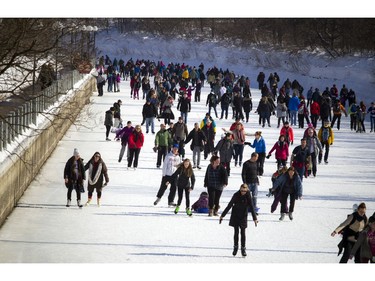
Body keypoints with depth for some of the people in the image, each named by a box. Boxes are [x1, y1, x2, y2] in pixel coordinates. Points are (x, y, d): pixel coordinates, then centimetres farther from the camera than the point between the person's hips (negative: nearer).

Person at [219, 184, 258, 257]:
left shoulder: (248, 196, -12)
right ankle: (235, 247, 15)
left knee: (243, 232, -2)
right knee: (236, 232, 2)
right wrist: (222, 215, -11)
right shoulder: (236, 195, -14)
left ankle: (243, 249, 4)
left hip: (243, 216, 0)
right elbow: (229, 205, -11)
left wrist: (255, 218, -16)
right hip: (235, 215, 0)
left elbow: (251, 207, -11)